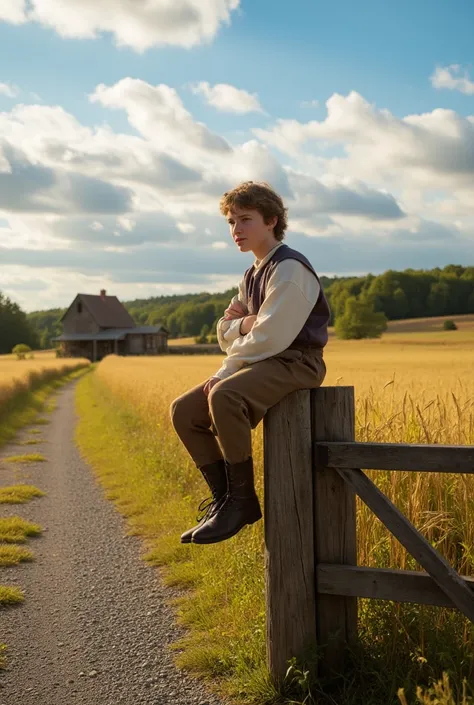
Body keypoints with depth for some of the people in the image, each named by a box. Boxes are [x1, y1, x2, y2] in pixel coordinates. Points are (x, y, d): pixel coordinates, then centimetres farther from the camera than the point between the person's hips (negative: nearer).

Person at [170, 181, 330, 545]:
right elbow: (225, 334, 19)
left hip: (294, 363, -9)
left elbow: (270, 337, -20)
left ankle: (242, 500, -21)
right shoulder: (252, 276, 18)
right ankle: (224, 497, 0)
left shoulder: (289, 268, -12)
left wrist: (223, 374, -14)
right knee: (184, 410, -3)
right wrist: (242, 324, -5)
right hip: (262, 364, 9)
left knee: (224, 396, -35)